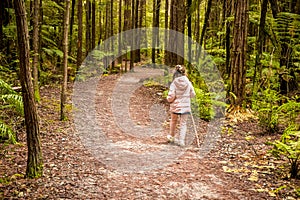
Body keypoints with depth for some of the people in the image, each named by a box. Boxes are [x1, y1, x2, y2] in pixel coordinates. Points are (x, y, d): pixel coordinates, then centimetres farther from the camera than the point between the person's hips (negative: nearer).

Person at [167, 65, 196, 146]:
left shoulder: (174, 84, -15)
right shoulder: (188, 83, -8)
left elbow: (171, 97, -16)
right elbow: (193, 94, 1)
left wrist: (168, 99, 6)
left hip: (175, 106, -1)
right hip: (185, 106, 1)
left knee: (173, 121, 22)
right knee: (183, 123, 10)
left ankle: (172, 137, 38)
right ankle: (181, 140, 6)